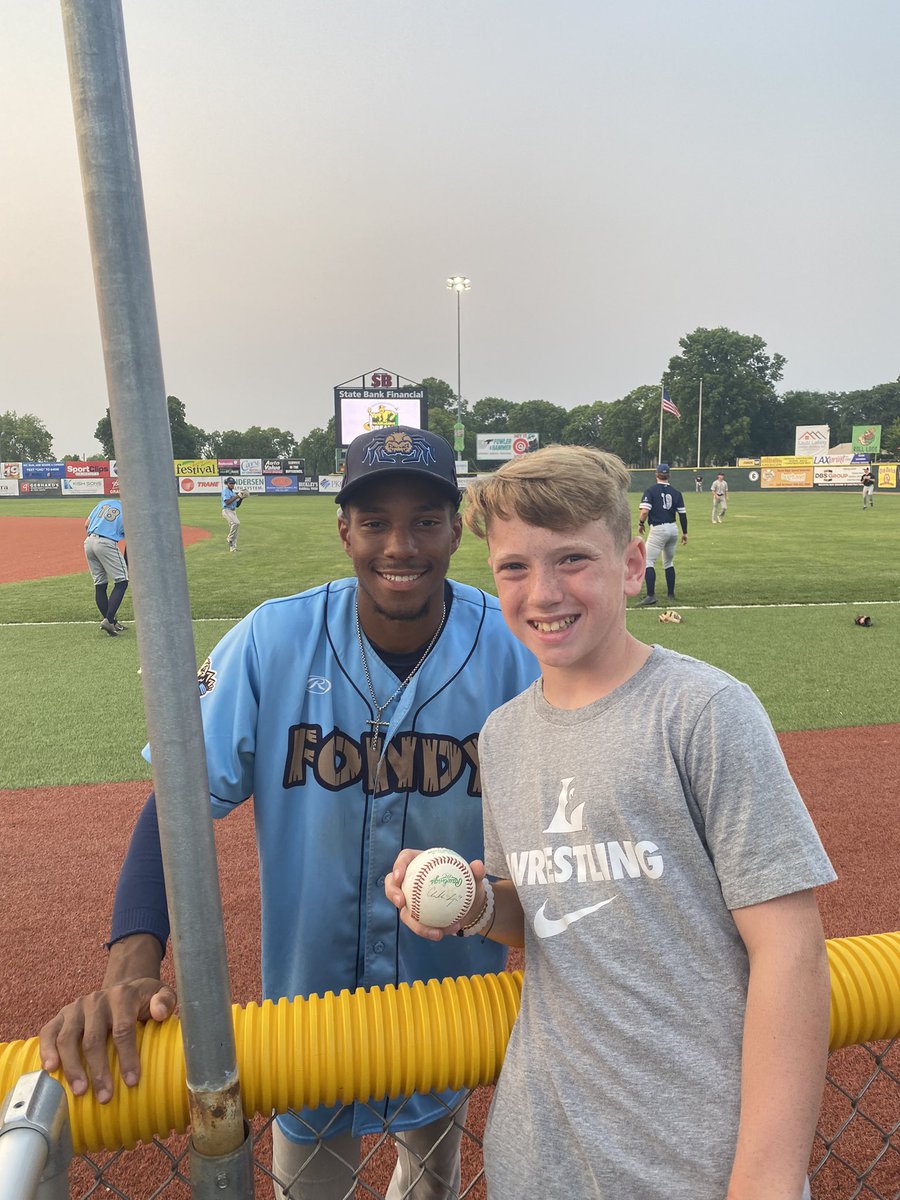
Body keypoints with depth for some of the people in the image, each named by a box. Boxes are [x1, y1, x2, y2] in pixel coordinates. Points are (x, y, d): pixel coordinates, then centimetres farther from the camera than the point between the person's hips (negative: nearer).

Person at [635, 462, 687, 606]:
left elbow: (645, 511, -17)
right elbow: (683, 514, 6)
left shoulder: (651, 490, -6)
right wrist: (685, 533, 15)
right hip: (673, 529, 6)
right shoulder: (676, 492, 7)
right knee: (669, 563, 18)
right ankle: (671, 596, 23)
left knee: (648, 562, -5)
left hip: (658, 530, -6)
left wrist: (641, 524, 1)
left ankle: (651, 595, -17)